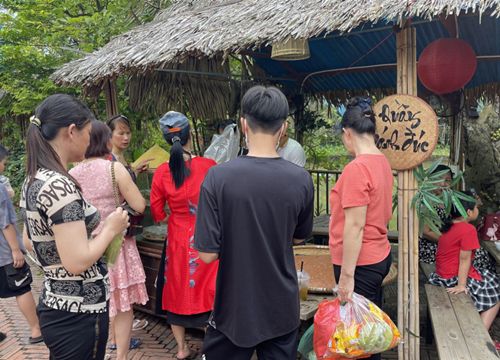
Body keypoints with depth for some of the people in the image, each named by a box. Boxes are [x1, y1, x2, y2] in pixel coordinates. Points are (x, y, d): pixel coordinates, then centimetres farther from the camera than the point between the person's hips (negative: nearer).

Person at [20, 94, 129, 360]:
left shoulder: (33, 180, 5)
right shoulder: (59, 185, -24)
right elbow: (77, 261, -27)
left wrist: (95, 229, 14)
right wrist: (111, 229, -11)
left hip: (55, 304, 9)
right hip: (79, 312, -9)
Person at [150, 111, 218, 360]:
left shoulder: (162, 171, -9)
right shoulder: (208, 166, -15)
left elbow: (156, 211, -2)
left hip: (177, 239, 2)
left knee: (176, 290, 16)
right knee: (206, 289, 11)